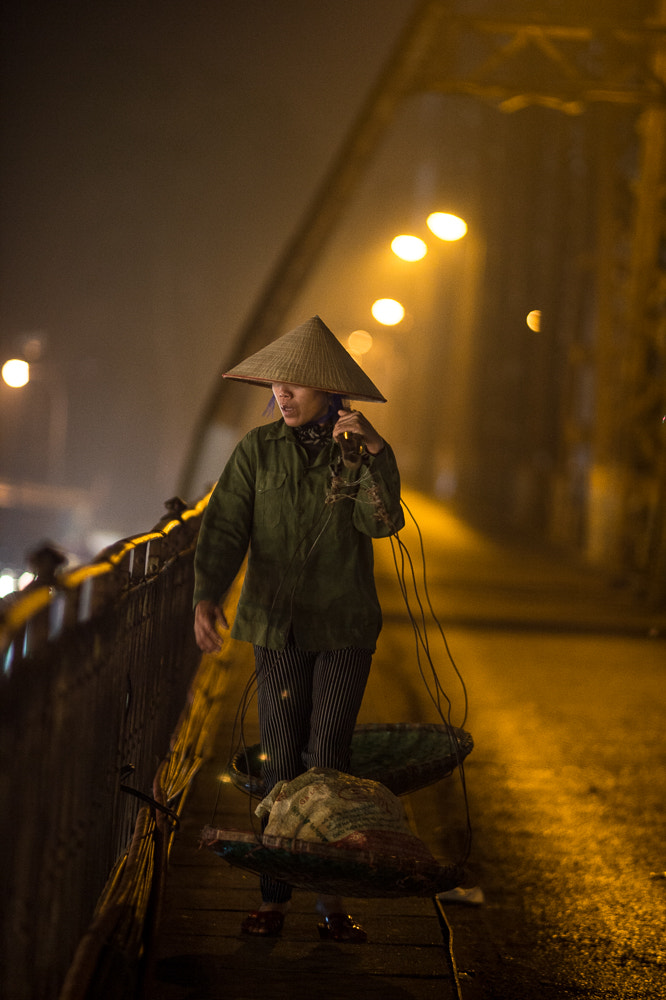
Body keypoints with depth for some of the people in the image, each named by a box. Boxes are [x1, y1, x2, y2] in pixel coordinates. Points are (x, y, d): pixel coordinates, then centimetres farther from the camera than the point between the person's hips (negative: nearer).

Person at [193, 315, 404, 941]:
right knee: (281, 759, 0)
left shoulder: (362, 450, 1)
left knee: (328, 757, -5)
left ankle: (331, 898, 3)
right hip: (277, 624, 1)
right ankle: (274, 897, 7)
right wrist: (206, 598, -21)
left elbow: (382, 521, -14)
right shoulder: (257, 451, 1)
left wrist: (373, 453, -26)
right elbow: (224, 530, -6)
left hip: (345, 628, -1)